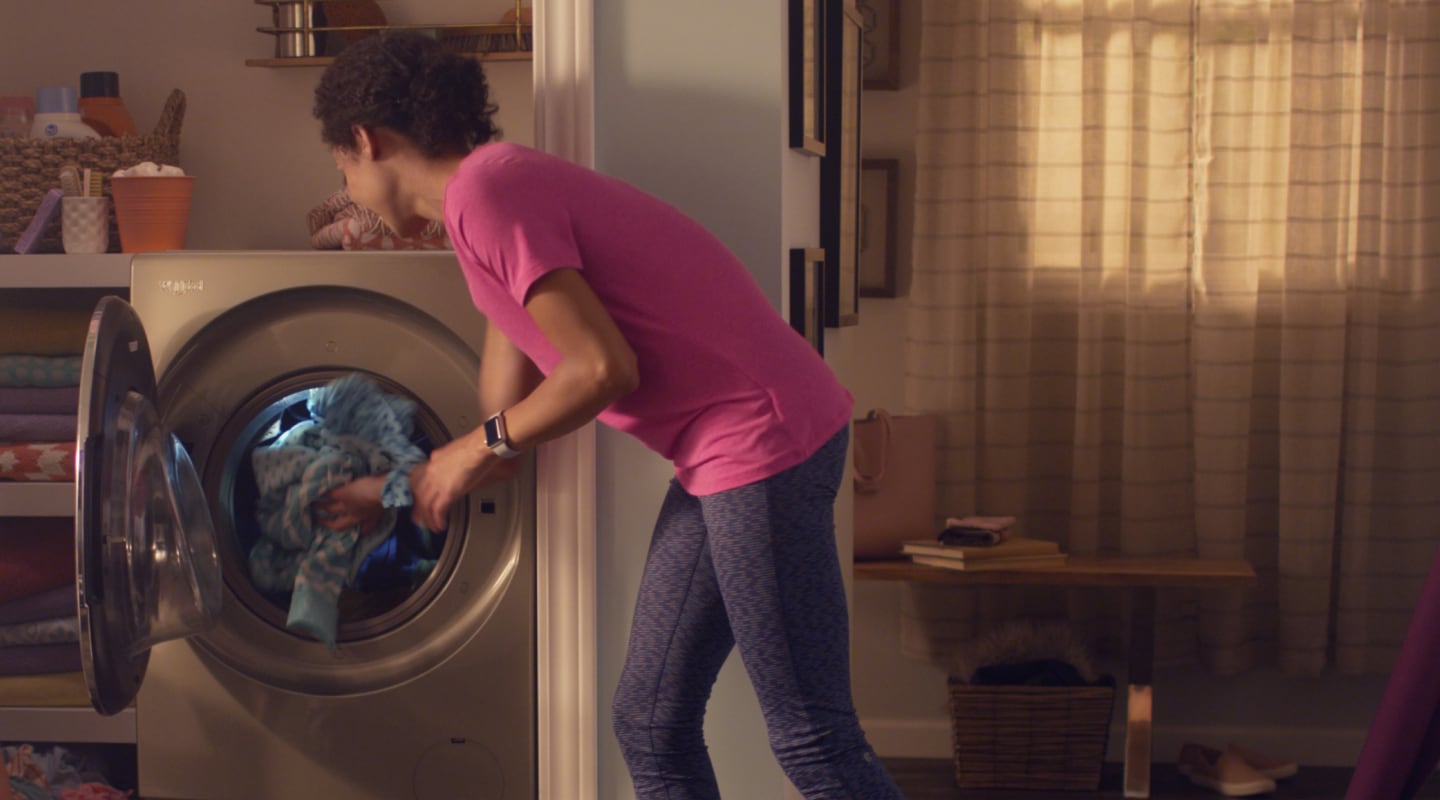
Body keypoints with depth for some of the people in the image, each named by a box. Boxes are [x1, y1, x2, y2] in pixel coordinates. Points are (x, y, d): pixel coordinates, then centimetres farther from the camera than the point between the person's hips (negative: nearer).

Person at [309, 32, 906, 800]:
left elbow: (603, 368, -18)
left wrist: (479, 446, -3)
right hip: (720, 455, 10)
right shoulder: (506, 189, 18)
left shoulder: (483, 193, -12)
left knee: (812, 737, -4)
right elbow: (505, 435, 22)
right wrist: (390, 492, 34)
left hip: (762, 438, -10)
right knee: (650, 724, 14)